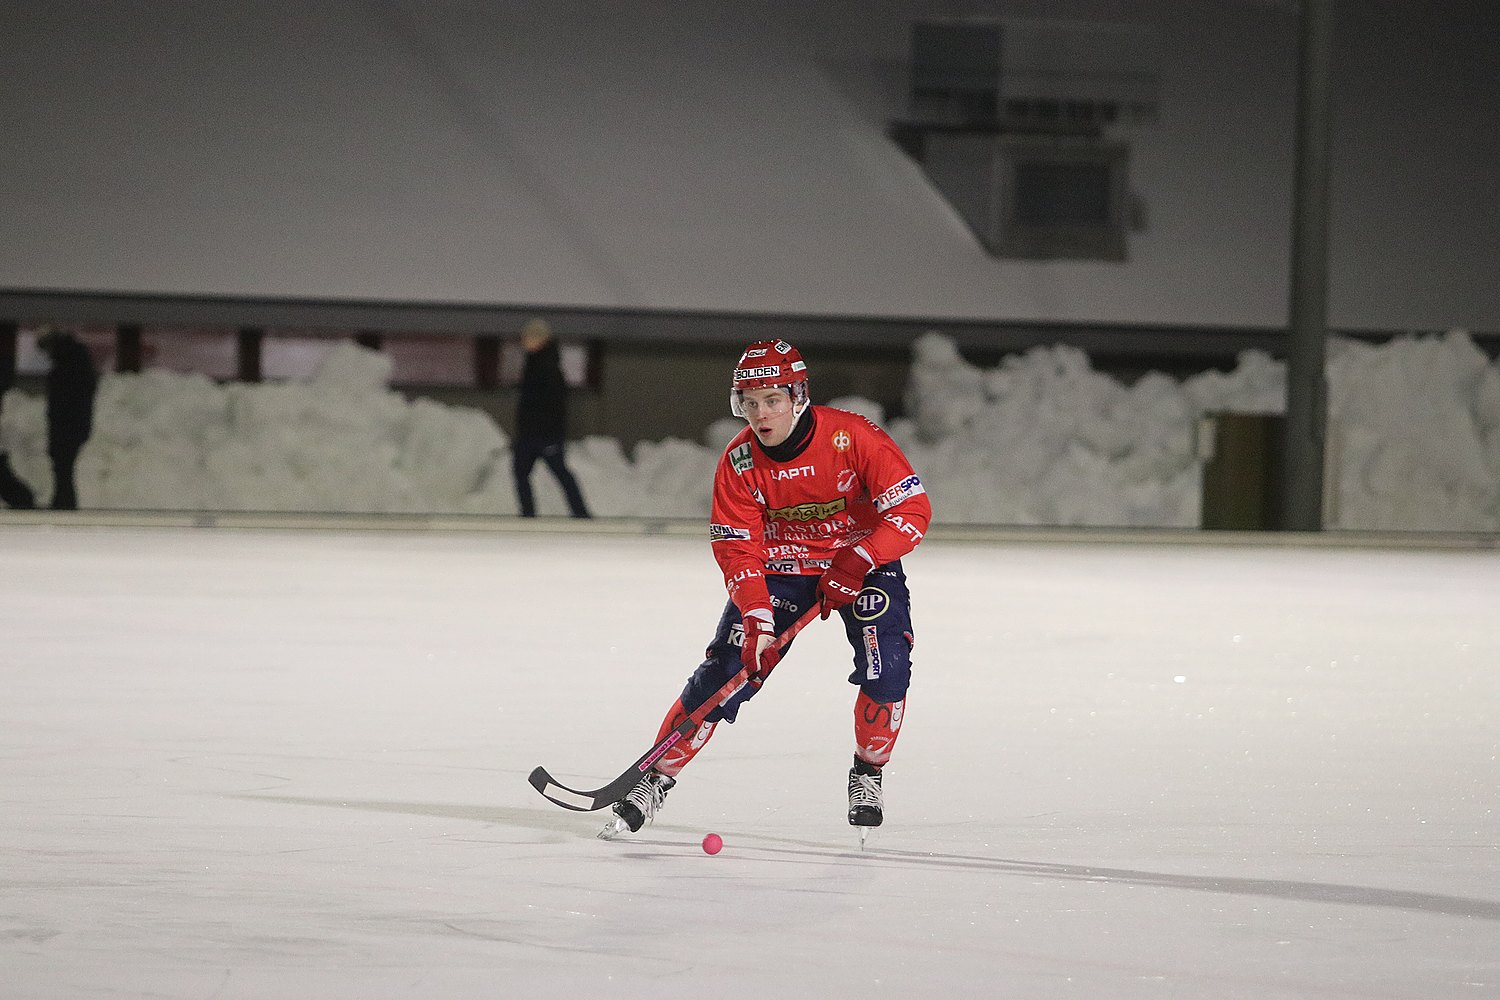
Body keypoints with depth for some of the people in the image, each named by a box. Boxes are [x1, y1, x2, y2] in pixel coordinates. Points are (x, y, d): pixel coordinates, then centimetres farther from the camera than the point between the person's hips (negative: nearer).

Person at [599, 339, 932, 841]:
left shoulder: (853, 437, -23)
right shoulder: (739, 461, -14)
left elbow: (912, 510, -21)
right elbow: (738, 551, -14)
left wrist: (856, 564, -31)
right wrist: (757, 621, -29)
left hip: (861, 561, -1)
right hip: (778, 568, 1)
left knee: (886, 664, -22)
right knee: (722, 673, -11)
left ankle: (867, 776, 1)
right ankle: (656, 779, -2)